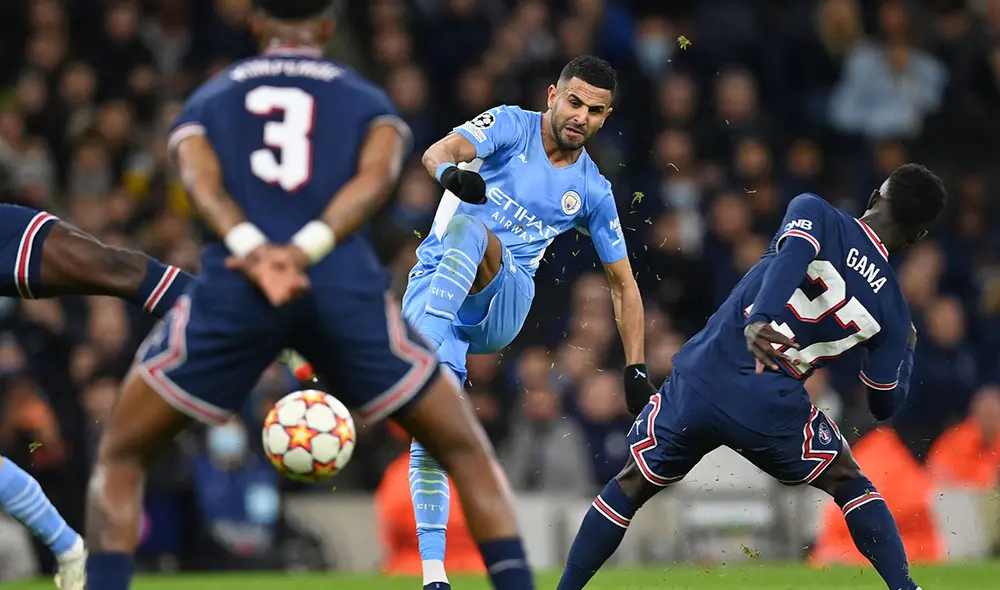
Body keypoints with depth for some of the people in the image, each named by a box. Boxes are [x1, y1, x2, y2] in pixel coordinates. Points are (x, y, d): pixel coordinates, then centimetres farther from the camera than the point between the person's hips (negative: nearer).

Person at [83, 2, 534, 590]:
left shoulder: (208, 100, 26)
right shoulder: (369, 101, 25)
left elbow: (202, 182, 4)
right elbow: (376, 176, 2)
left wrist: (252, 252, -12)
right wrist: (307, 249, -11)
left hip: (233, 285, 0)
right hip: (347, 287, 0)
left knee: (122, 458, 16)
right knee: (467, 453, 15)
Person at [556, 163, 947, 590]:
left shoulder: (814, 213, 6)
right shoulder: (892, 311, 9)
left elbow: (791, 257, -18)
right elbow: (883, 405, 17)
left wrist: (758, 319, -35)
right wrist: (906, 347, 35)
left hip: (699, 384, 0)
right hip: (772, 410, 0)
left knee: (631, 486, 21)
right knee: (851, 486, 23)